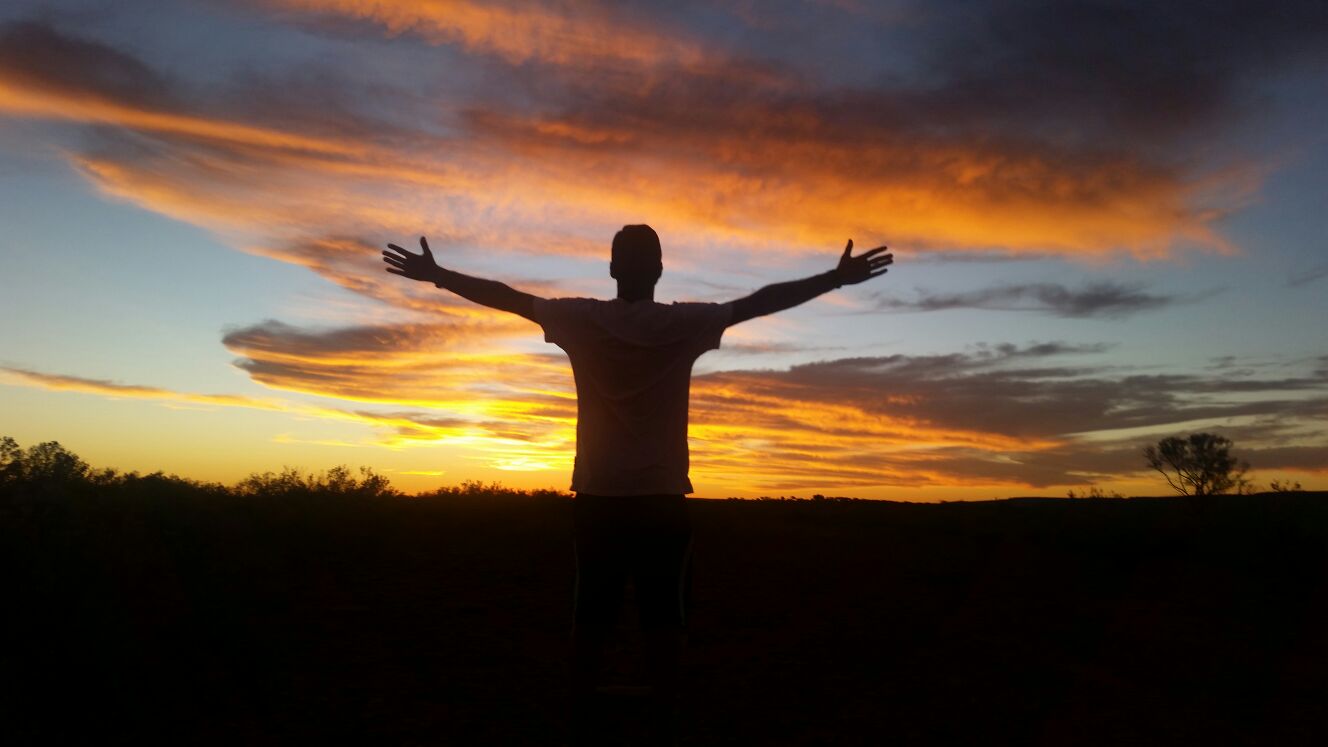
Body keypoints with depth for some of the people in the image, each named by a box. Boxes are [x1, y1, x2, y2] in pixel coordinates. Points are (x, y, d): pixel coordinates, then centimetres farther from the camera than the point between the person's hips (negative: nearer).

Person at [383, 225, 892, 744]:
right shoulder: (685, 324, -5)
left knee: (591, 615, 8)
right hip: (661, 497, -1)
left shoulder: (582, 320, -1)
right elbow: (763, 301, -1)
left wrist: (435, 275, 17)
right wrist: (838, 278, 6)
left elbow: (505, 297, 6)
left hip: (596, 496, 2)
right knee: (663, 617, 5)